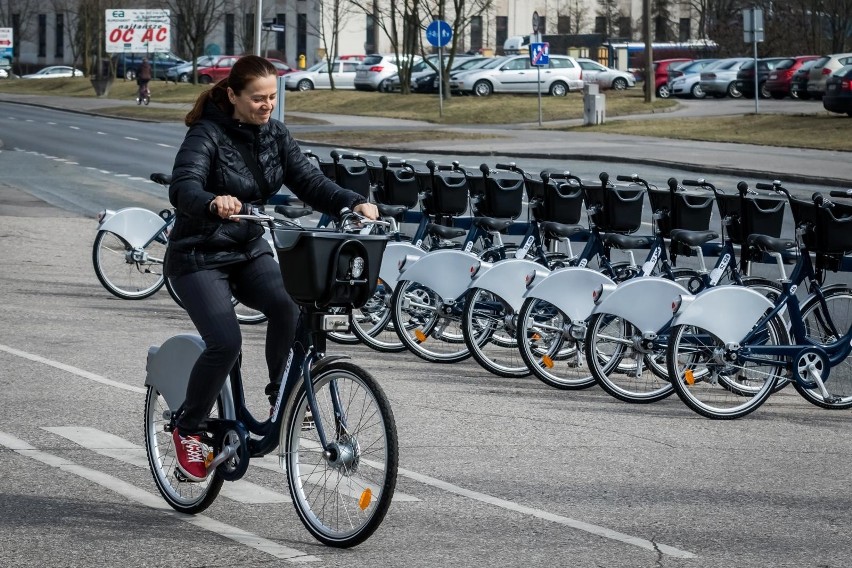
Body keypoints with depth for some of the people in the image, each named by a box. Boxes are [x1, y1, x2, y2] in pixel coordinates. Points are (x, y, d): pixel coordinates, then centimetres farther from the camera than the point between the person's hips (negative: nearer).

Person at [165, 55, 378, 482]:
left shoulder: (274, 135, 2)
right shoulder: (207, 135, -17)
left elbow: (308, 180, -5)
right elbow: (183, 187, -33)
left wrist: (353, 203, -23)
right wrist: (213, 204, -55)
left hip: (249, 251, 5)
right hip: (200, 257, -5)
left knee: (286, 306, -26)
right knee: (225, 342, -22)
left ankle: (282, 396, -6)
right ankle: (187, 429, 0)